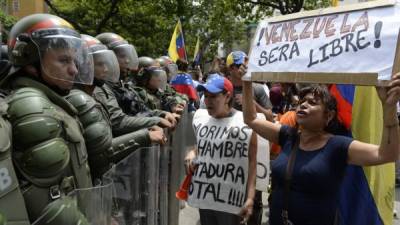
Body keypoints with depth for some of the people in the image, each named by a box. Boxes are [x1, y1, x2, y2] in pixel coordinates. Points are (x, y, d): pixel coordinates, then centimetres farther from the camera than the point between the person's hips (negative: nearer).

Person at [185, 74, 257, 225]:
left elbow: (252, 162, -8)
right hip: (204, 195, 5)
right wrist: (192, 153, 0)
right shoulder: (199, 117, 6)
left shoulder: (244, 123, -11)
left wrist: (250, 198, -13)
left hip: (230, 201, -5)